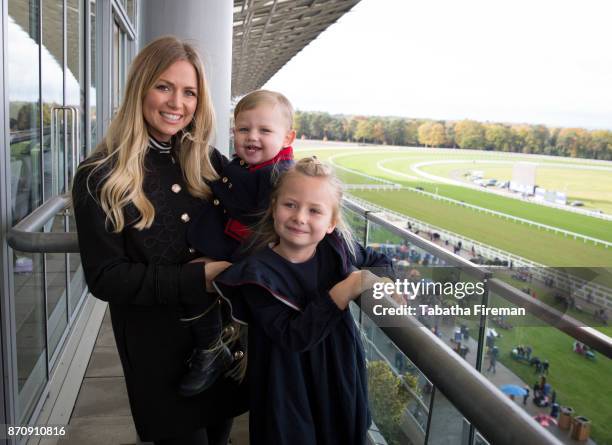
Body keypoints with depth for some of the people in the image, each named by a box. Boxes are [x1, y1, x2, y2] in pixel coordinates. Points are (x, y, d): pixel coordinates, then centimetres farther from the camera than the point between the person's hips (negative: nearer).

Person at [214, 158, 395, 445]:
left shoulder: (337, 246, -10)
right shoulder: (259, 271, -21)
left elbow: (380, 261, 9)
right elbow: (293, 337, -27)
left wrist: (374, 280, -13)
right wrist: (343, 293, -31)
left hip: (342, 375, 4)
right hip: (288, 390, -3)